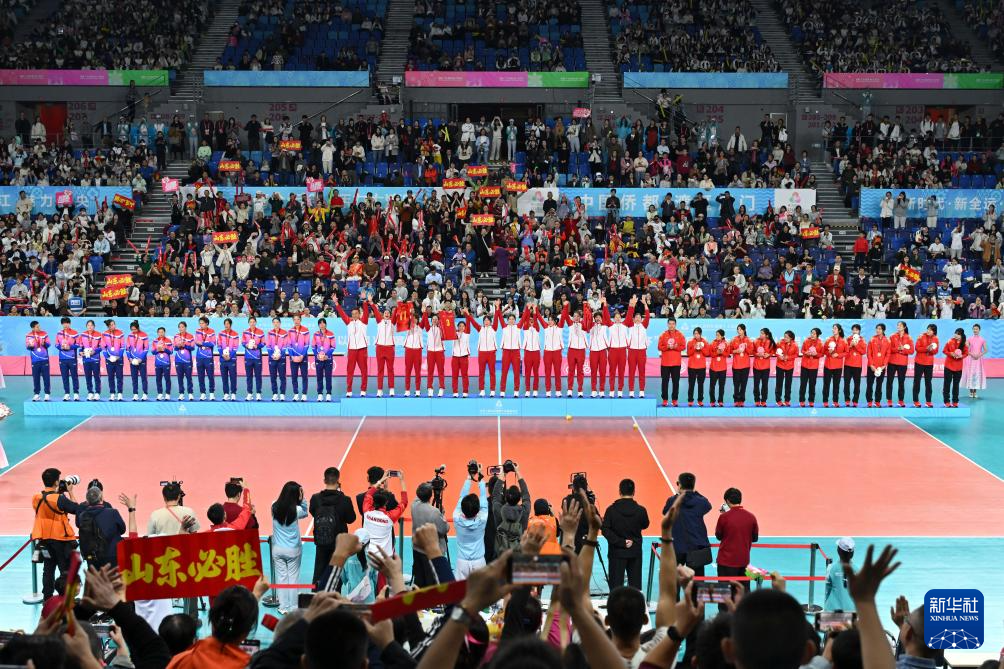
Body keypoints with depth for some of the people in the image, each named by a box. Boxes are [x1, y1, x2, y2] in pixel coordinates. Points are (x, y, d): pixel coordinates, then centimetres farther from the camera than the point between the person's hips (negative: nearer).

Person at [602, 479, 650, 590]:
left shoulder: (611, 510, -10)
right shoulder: (640, 510, -7)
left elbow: (605, 530, -13)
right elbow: (645, 526, 10)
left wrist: (620, 542, -11)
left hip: (617, 552, -2)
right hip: (635, 552, 2)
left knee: (616, 583, 2)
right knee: (635, 583, 9)